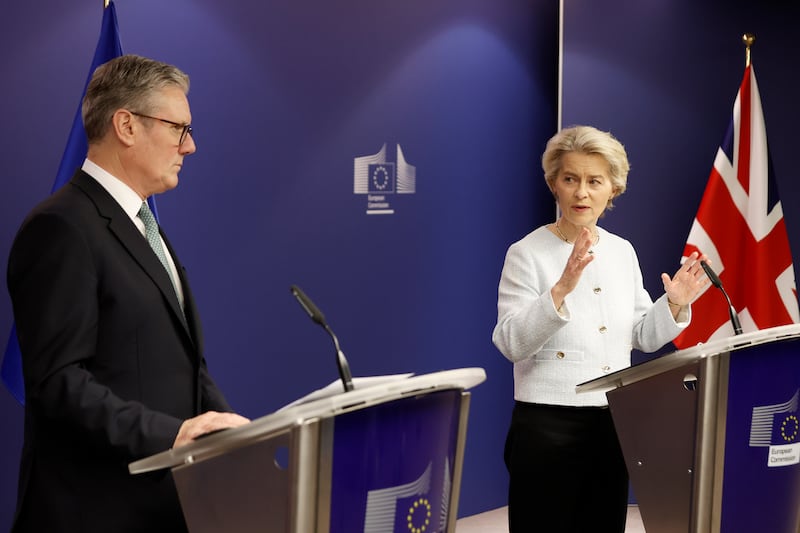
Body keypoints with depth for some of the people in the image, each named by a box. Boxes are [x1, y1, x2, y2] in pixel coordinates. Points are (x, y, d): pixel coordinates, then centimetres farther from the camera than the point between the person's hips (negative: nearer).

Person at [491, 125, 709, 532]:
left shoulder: (622, 251, 9)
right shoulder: (527, 253, -8)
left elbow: (643, 338, 15)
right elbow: (510, 343, -17)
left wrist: (674, 304, -4)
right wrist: (561, 289, -29)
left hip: (613, 423, 6)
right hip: (547, 425, -5)